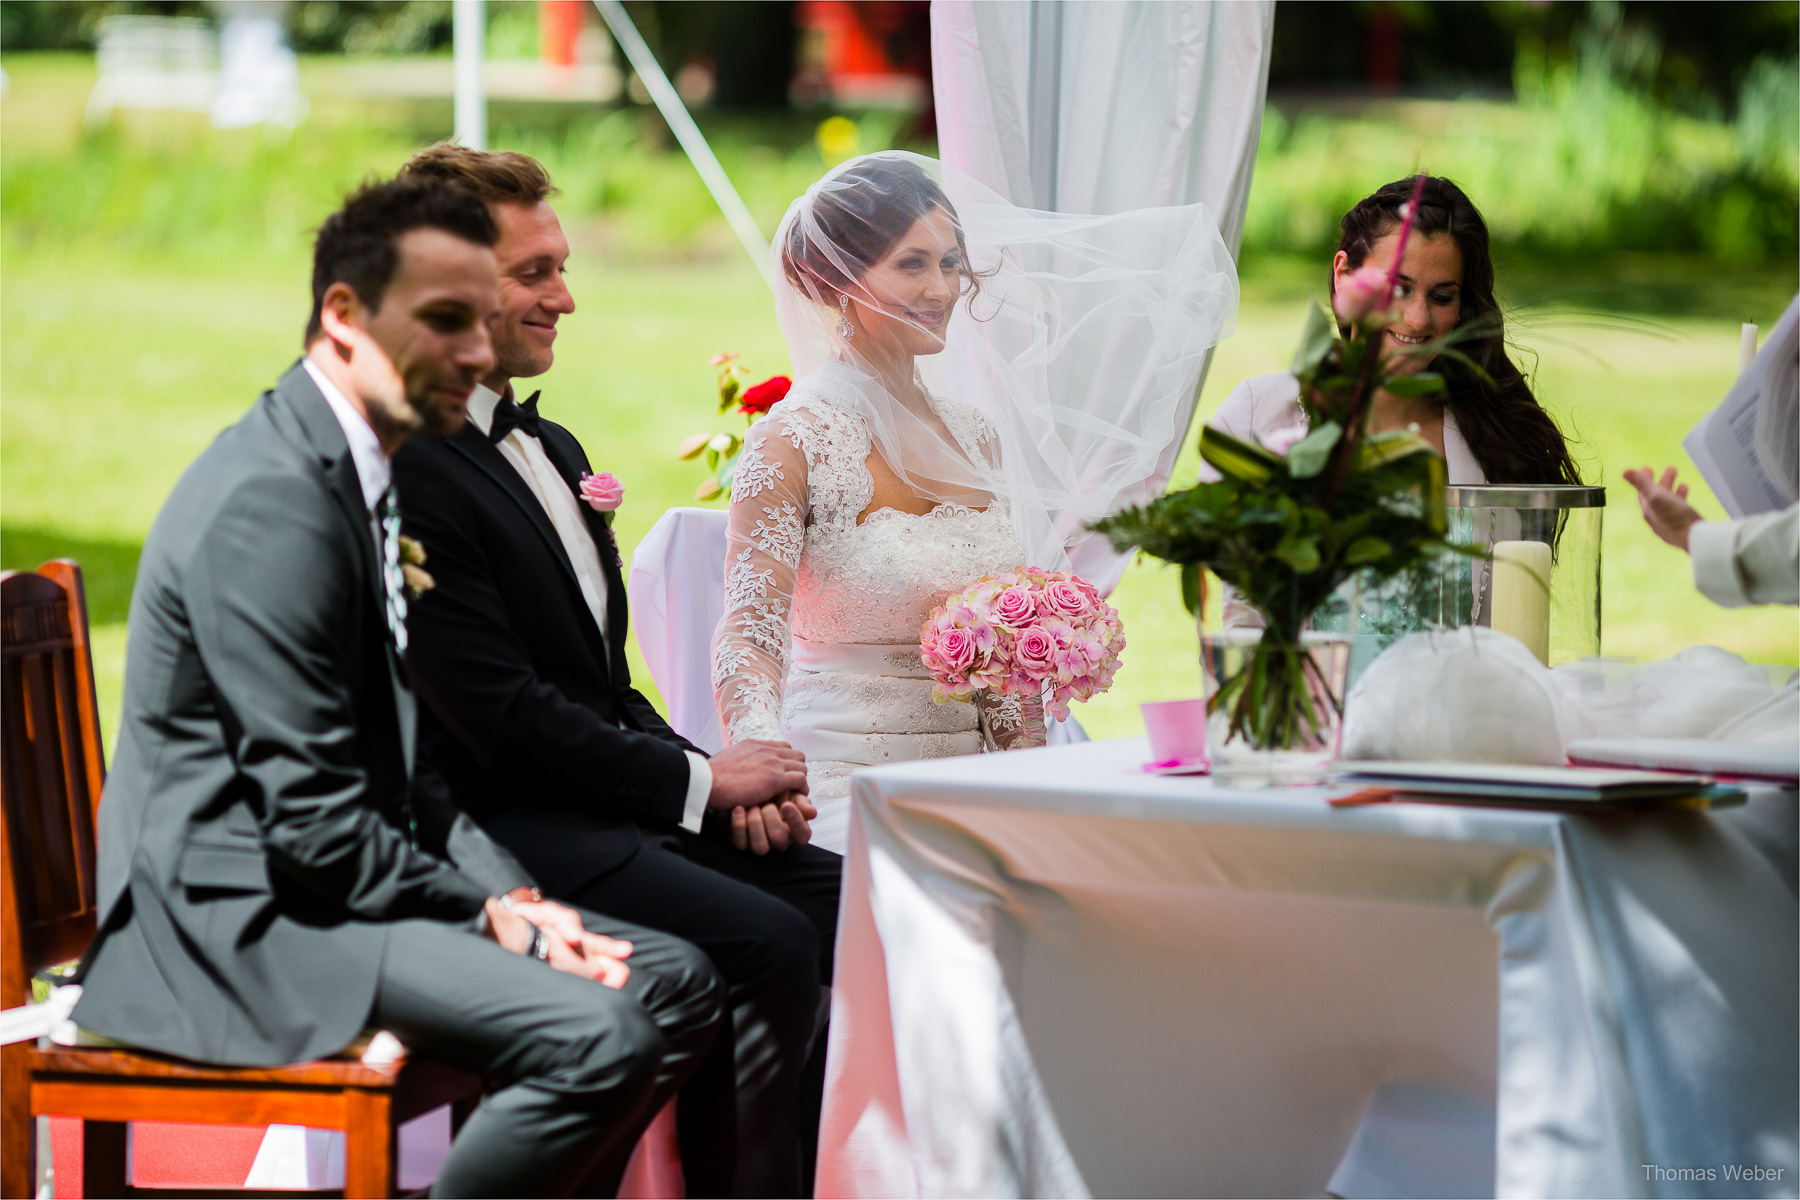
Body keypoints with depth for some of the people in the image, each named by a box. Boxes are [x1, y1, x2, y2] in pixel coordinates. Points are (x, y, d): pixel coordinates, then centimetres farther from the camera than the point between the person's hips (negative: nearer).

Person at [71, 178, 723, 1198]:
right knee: (599, 1036, -25)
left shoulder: (356, 472, 15)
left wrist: (513, 893, 3)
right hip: (233, 923, -11)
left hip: (333, 885, 11)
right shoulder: (273, 502, -19)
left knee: (679, 986, 6)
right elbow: (314, 824, -22)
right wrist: (496, 916, -12)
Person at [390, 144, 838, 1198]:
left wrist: (726, 782, 2)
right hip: (498, 832, -9)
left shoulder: (552, 448, 18)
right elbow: (503, 715, -19)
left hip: (619, 816, 9)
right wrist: (699, 780, -12)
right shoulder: (408, 471, -15)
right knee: (768, 945, -26)